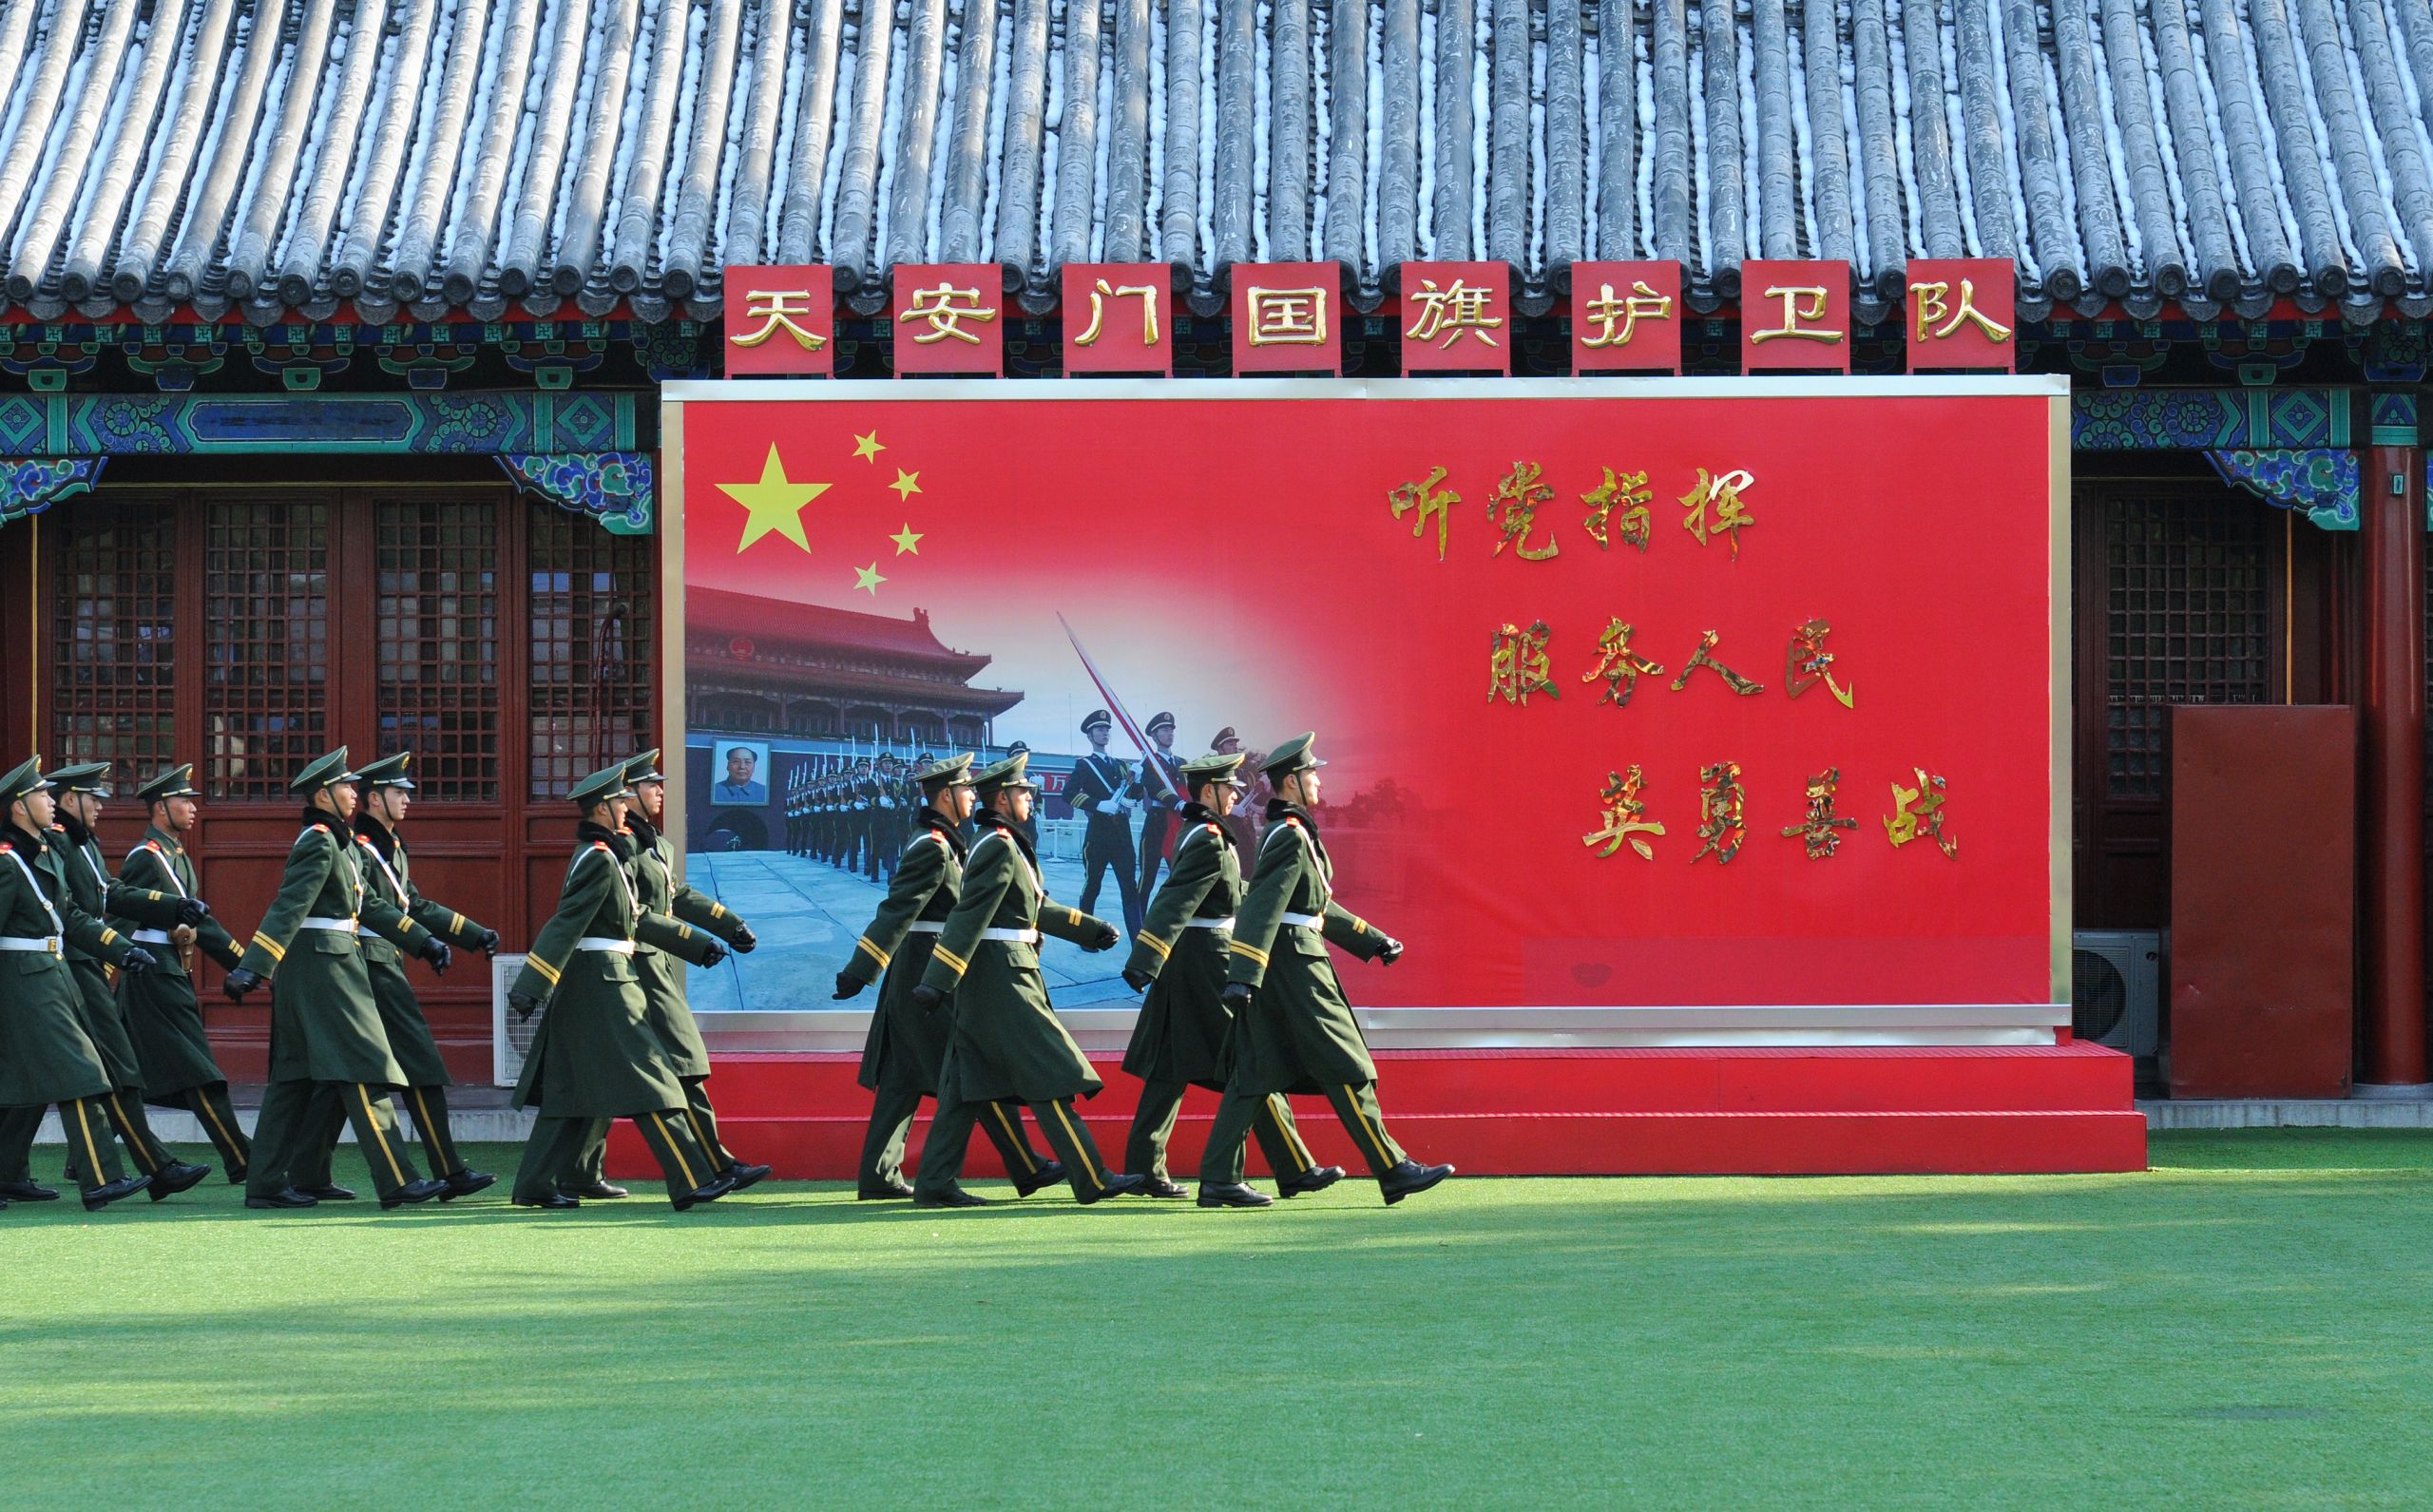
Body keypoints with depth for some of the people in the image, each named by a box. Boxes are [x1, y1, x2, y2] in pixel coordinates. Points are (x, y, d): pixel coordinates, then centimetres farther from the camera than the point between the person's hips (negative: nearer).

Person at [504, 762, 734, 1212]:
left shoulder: (596, 855, 17)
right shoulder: (600, 860, -15)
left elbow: (636, 918, 25)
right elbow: (565, 925, -21)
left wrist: (697, 944, 27)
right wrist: (530, 990, -26)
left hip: (586, 987, 10)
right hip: (604, 984, -10)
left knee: (570, 1088, 11)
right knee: (647, 1080, -9)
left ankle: (536, 1185, 12)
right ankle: (691, 1183, -9)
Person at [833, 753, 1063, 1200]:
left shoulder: (945, 844, 15)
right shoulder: (933, 849, -16)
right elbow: (896, 911, -23)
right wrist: (859, 973, -27)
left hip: (915, 979, 10)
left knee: (903, 1079, 9)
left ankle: (878, 1176, 10)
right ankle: (1027, 1169, 0)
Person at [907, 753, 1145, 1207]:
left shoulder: (997, 845, 18)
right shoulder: (1000, 847, -14)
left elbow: (1036, 907, 28)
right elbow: (969, 917, -21)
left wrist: (1092, 928, 31)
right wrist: (936, 983, -26)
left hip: (985, 982, 10)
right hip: (1003, 977, -10)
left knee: (967, 1086, 8)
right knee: (1050, 1076, -7)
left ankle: (934, 1184, 8)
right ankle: (1093, 1181, -6)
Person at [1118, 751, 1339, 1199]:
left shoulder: (1195, 834, 15)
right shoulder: (1210, 841, -17)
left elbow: (1234, 892, 27)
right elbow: (1174, 903, -26)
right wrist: (1144, 964, -33)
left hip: (1186, 962, 10)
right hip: (1209, 962, -10)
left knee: (1170, 1068, 9)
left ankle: (1144, 1168, 9)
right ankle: (1295, 1170, -2)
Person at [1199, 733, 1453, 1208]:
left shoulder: (1289, 834, 19)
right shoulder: (1291, 837, -13)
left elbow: (1316, 905, 28)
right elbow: (1262, 908, -23)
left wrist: (1372, 940, 29)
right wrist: (1243, 977, -30)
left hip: (1278, 971, 10)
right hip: (1295, 966, -10)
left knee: (1255, 1075, 7)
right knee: (1347, 1070, -5)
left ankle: (1218, 1181, 4)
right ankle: (1393, 1170, -1)